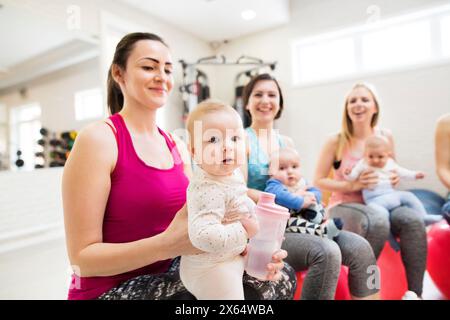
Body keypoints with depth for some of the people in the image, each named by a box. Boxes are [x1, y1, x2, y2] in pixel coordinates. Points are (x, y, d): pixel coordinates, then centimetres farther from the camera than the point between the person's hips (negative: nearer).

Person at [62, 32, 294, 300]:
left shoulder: (177, 146, 3)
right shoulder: (99, 138, -16)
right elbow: (82, 258, -16)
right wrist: (167, 244, -29)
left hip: (168, 275, 5)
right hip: (111, 289, -5)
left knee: (279, 278, -3)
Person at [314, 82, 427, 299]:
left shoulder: (385, 137, 6)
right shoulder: (336, 141, -7)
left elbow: (392, 169, 22)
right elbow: (318, 180, -7)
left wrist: (394, 178, -2)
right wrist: (352, 185, -19)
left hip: (379, 203, 4)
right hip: (344, 206, -4)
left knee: (413, 220, -26)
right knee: (377, 224, -35)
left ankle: (415, 291, -14)